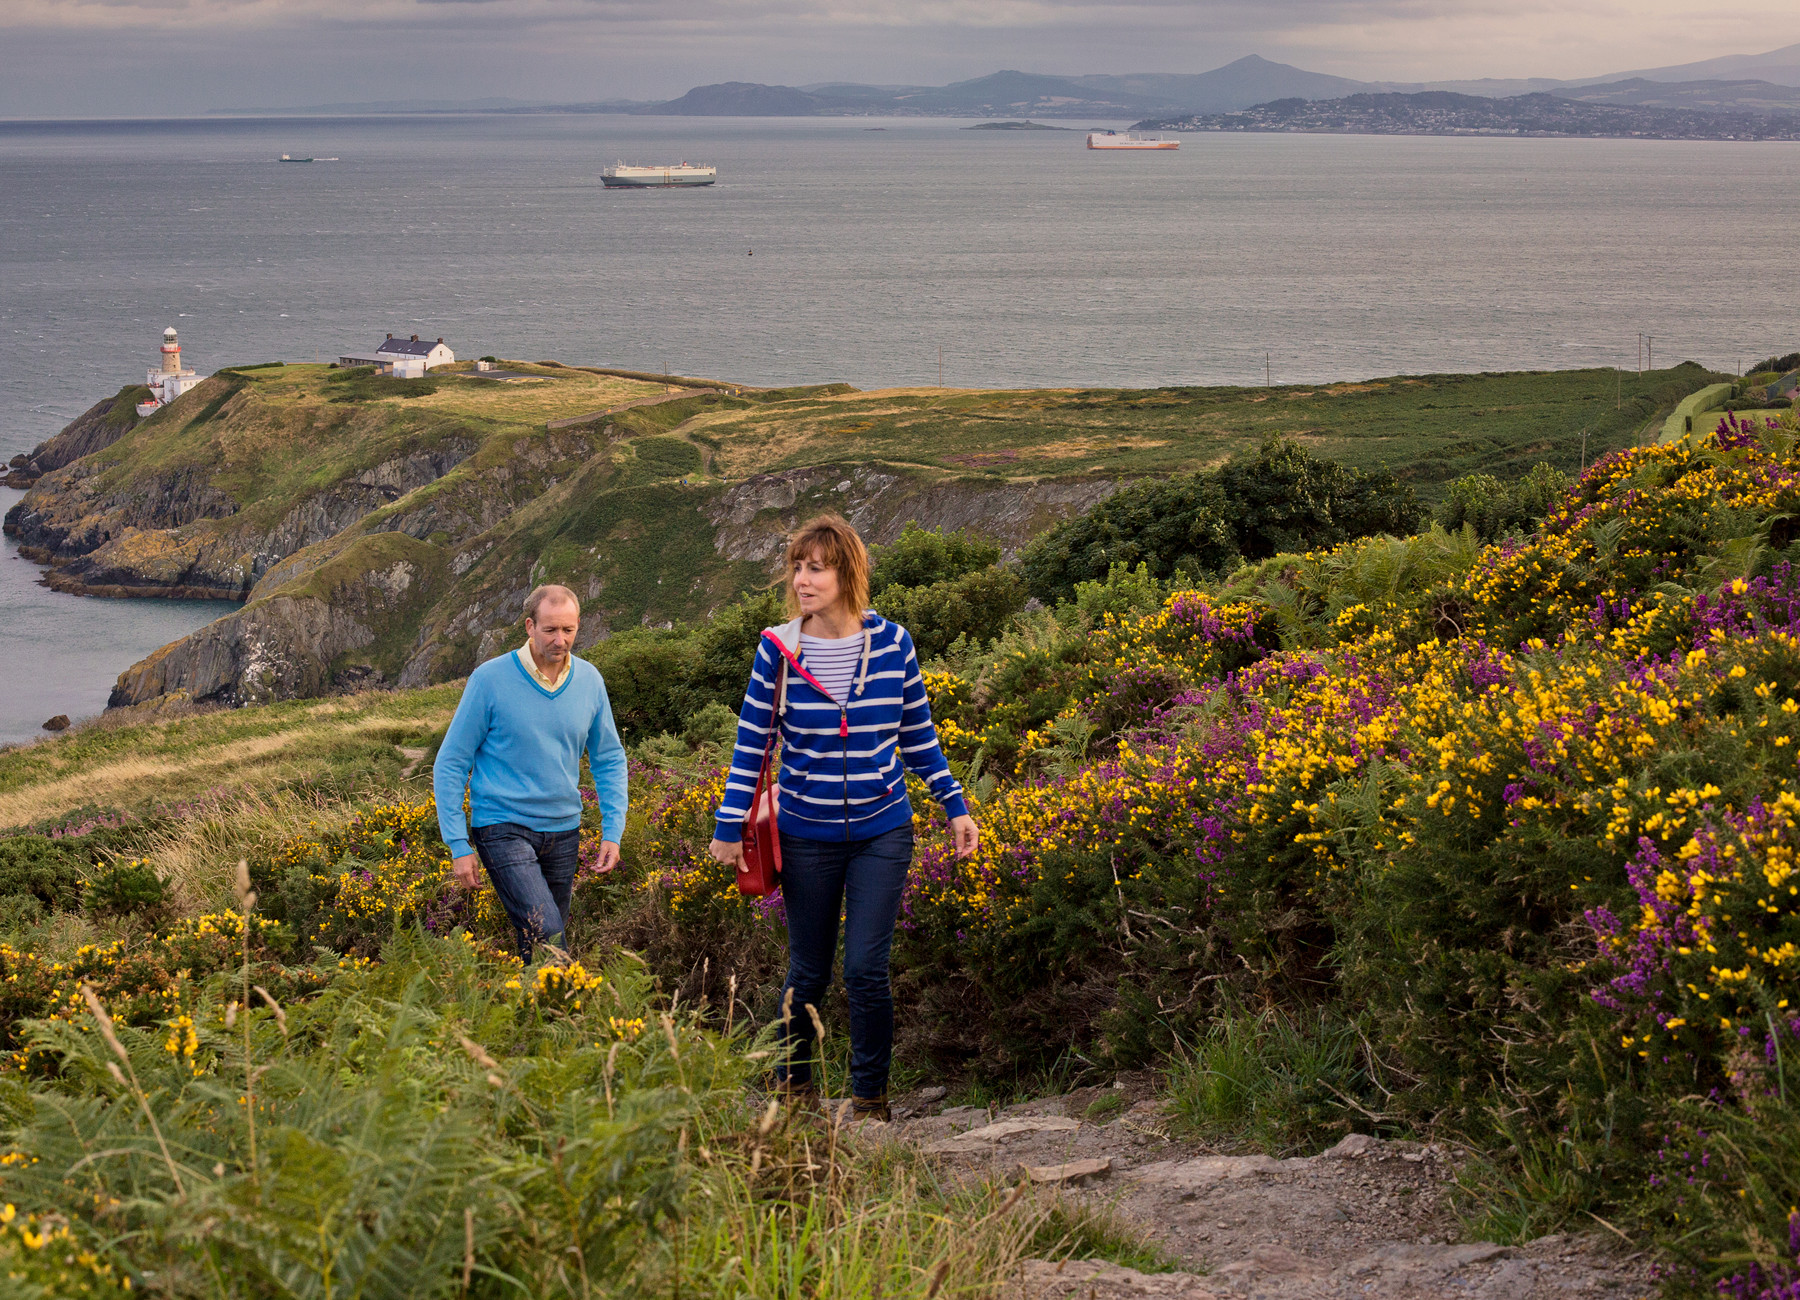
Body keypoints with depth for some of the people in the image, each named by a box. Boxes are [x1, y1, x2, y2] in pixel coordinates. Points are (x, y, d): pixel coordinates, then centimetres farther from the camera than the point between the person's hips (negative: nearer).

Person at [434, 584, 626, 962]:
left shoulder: (589, 680, 3)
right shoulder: (490, 679, -10)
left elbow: (610, 760, 14)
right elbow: (450, 765, -4)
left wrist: (613, 832, 4)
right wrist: (459, 845, -9)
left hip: (563, 832, 5)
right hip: (504, 827, -5)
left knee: (546, 940, 10)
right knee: (547, 933, -21)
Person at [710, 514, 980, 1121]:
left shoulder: (892, 643, -3)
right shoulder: (778, 650, -6)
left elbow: (919, 736, 7)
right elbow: (751, 744, 1)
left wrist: (956, 807, 6)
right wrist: (729, 827, 0)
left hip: (882, 831, 0)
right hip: (806, 836, 0)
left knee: (866, 969, -8)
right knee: (809, 972, 9)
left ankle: (870, 1097, 8)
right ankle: (792, 1080, 31)